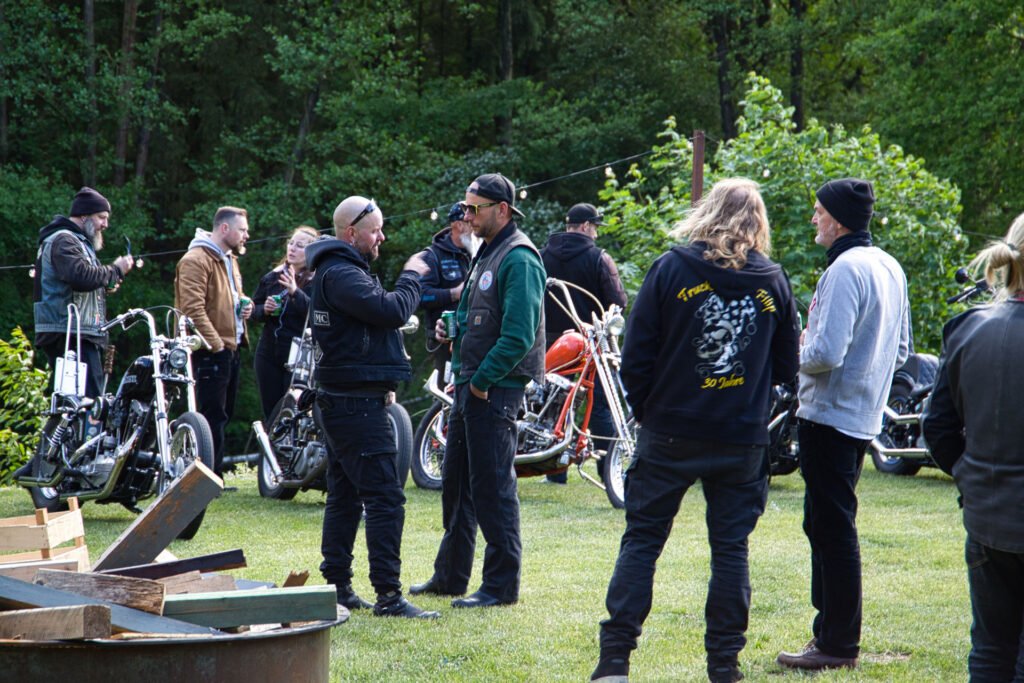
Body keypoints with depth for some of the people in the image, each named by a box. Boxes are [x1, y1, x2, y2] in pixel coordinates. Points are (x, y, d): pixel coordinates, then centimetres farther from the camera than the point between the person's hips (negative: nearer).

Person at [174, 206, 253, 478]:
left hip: (230, 349, 10)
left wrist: (243, 305, 12)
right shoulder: (196, 261, -12)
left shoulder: (230, 259, 21)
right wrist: (215, 343, -22)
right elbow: (192, 308, -20)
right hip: (210, 352, -10)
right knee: (213, 417, -10)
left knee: (223, 416, 13)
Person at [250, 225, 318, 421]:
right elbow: (253, 312, 18)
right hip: (268, 353, 5)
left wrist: (295, 292, -33)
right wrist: (264, 310, -4)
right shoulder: (272, 278, 12)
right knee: (270, 412, 8)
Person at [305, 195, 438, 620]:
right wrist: (411, 277, -6)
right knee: (385, 498, -12)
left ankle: (337, 586, 18)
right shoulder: (341, 274, -16)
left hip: (342, 402, 11)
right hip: (358, 405, -11)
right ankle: (388, 596, -14)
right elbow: (392, 311, -24)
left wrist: (381, 384, 13)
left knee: (345, 496, 13)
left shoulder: (338, 272, 19)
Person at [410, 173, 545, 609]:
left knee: (492, 487, -6)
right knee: (456, 484, 16)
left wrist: (483, 380, -18)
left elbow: (519, 335, -23)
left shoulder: (519, 258, -15)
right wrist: (453, 329, 8)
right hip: (470, 384, 10)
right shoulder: (487, 254, 17)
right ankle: (450, 576, 26)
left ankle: (502, 584, 1)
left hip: (496, 389, -10)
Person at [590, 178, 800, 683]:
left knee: (641, 541, 5)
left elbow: (636, 359, -5)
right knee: (731, 547, 9)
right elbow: (787, 367, 8)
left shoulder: (671, 269, -5)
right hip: (743, 439, 2)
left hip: (670, 433, -1)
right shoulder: (773, 281, 1)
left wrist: (647, 412, 9)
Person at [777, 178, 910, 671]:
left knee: (832, 528, -4)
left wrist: (795, 355, -6)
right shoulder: (890, 267, 12)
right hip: (865, 416, 10)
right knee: (825, 524, 17)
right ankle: (832, 629, 23)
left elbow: (826, 353, -25)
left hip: (830, 416, -10)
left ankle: (837, 644, -1)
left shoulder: (845, 270, -18)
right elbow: (901, 350, 19)